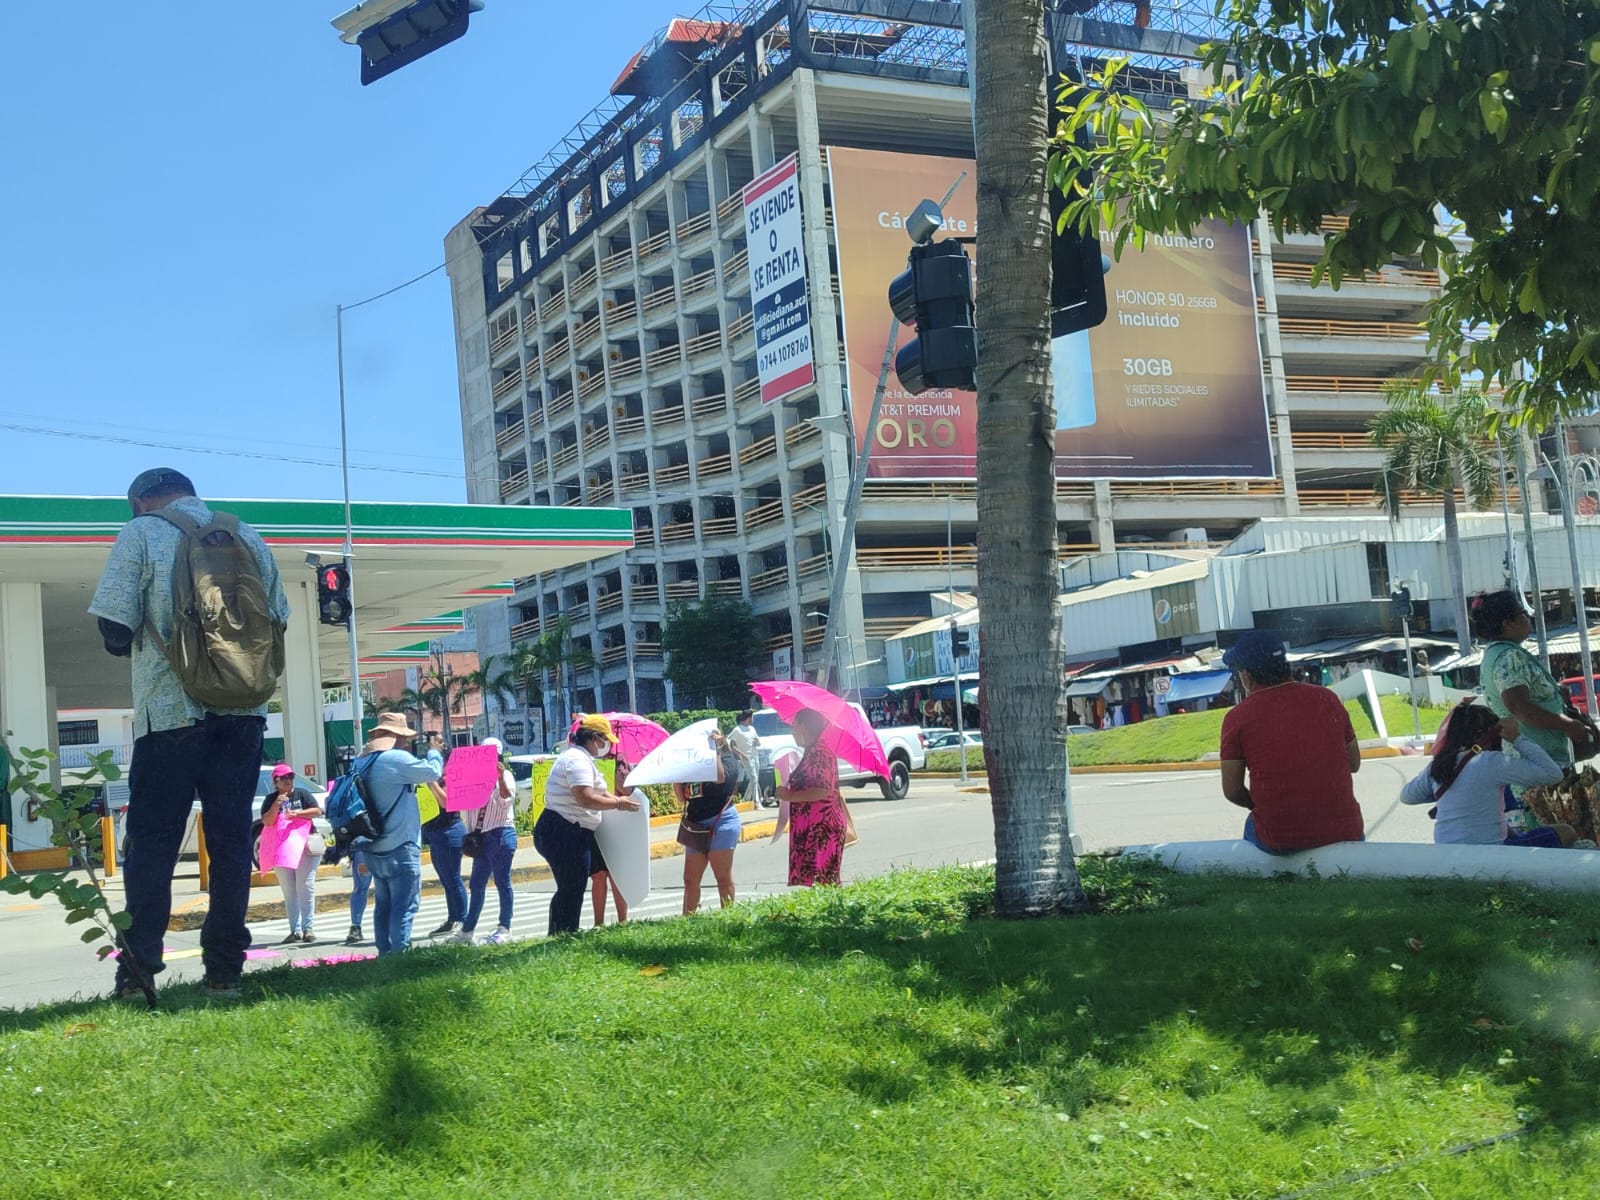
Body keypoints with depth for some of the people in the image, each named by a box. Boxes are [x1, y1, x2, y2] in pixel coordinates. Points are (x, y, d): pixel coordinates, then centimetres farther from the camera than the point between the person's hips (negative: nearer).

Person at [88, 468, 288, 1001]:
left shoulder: (141, 533, -1)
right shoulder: (247, 537, 12)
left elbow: (115, 631, -5)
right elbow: (277, 623, 13)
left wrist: (141, 644, 15)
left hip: (170, 712, -3)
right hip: (242, 712, 3)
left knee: (152, 841, 4)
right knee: (231, 839, 5)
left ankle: (139, 971, 2)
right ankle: (225, 970, 6)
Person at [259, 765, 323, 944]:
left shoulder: (302, 794, 6)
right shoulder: (271, 799, 8)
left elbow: (317, 811, 0)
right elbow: (266, 821, -3)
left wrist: (297, 813, -12)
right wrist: (277, 805, -16)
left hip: (304, 845, -2)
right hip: (280, 849, 2)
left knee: (305, 887, -5)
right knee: (289, 891, 3)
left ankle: (307, 928, -3)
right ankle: (295, 930, 5)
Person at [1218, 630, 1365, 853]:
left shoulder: (1237, 717, -8)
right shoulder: (1326, 698, 1)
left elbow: (1232, 791, -5)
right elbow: (1354, 764, 10)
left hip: (1278, 841, -2)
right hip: (1343, 832, 2)